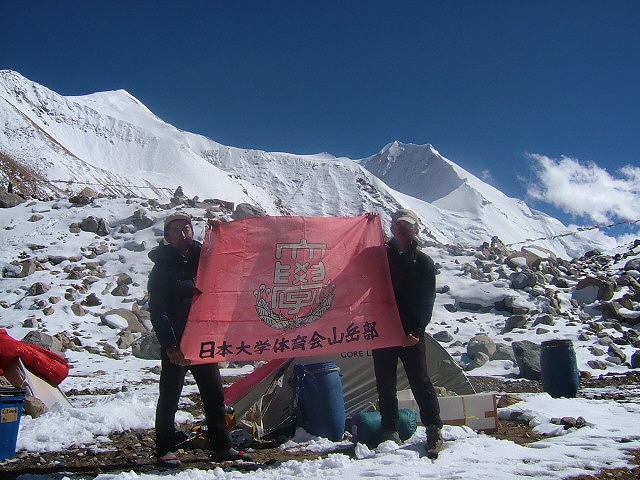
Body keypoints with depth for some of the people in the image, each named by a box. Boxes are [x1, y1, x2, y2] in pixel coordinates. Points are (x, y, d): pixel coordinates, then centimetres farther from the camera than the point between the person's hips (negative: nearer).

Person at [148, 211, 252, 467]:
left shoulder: (203, 257, 10)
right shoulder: (162, 267, -3)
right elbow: (158, 311, -8)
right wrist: (169, 344, -15)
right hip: (176, 344, -5)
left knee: (214, 394, 8)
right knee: (170, 397, 3)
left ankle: (221, 446, 19)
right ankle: (165, 450, 16)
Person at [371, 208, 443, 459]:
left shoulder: (423, 262, 3)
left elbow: (428, 299, -2)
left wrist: (417, 330, -12)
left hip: (411, 334, -2)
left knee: (420, 381, -2)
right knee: (386, 384, 8)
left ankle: (434, 431, 8)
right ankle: (390, 431, 19)